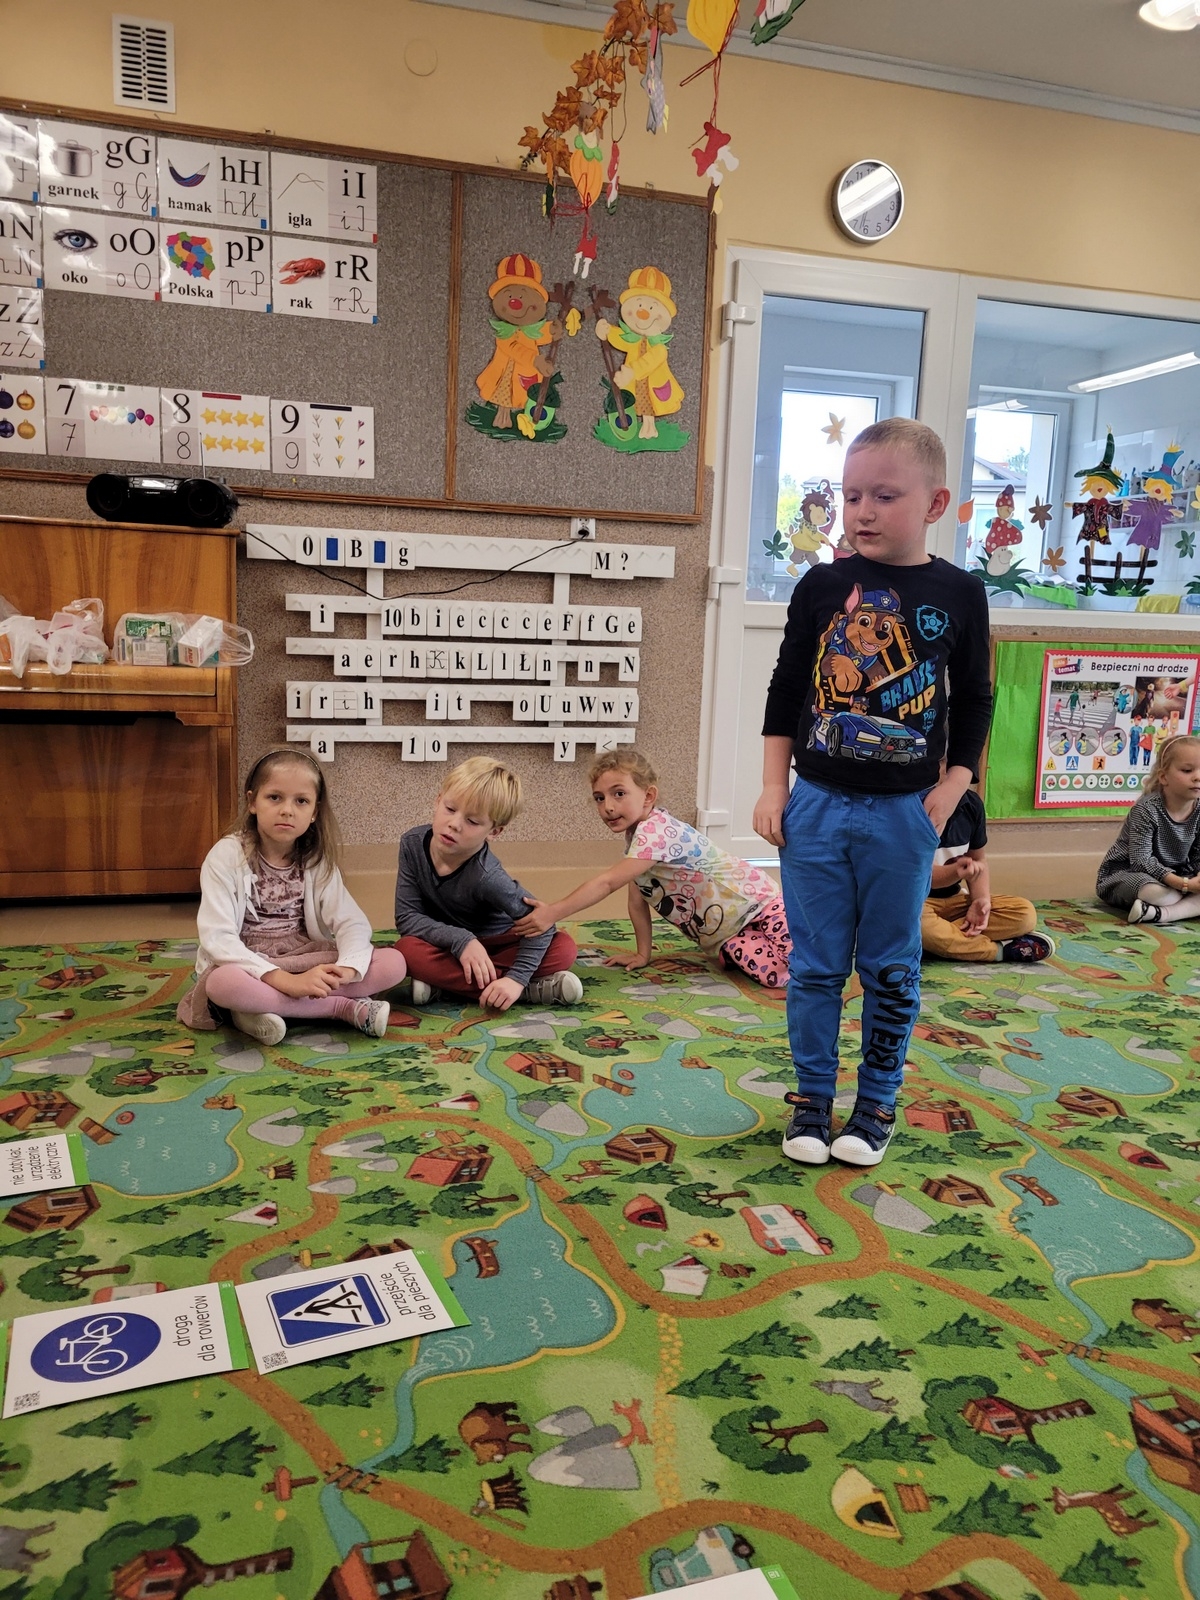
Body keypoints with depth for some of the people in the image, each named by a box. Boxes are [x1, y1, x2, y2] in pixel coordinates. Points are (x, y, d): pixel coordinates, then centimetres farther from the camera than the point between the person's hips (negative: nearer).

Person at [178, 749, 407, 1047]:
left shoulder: (317, 859, 0)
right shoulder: (227, 855, -12)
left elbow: (352, 922, -8)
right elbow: (216, 936, -22)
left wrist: (348, 967, -31)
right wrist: (284, 980, -33)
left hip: (306, 963, 4)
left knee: (393, 964, -17)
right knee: (222, 983, -40)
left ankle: (264, 1008, -20)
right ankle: (346, 1007, -22)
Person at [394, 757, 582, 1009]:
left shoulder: (486, 876, -30)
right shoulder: (413, 844, -20)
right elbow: (407, 917, -19)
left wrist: (516, 978, -36)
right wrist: (462, 940, -31)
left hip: (493, 945, -2)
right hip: (447, 946, 2)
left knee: (564, 947, -24)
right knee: (409, 950, -32)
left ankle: (445, 979, -23)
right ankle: (533, 990, -24)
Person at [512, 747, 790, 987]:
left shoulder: (656, 831, -28)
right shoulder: (635, 834, 2)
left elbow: (608, 882, -36)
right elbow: (637, 900, 5)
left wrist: (552, 913, -39)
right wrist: (642, 954, 1)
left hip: (756, 906, -9)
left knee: (772, 973, -25)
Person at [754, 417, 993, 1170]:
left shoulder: (959, 594, -2)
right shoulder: (822, 586, -1)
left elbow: (974, 701, 5)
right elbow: (785, 691, 4)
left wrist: (952, 787, -3)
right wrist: (773, 788, 0)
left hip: (904, 814, 0)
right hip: (817, 804, 1)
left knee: (892, 969, 9)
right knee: (816, 964, 9)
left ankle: (878, 1103, 24)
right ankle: (812, 1098, 23)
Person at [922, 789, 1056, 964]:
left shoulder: (972, 803, -1)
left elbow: (978, 861, 8)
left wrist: (982, 899, -11)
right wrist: (953, 872, -43)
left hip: (953, 899, 6)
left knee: (1025, 913, -13)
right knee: (921, 924, -41)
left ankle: (936, 941, -21)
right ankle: (1001, 949, -20)